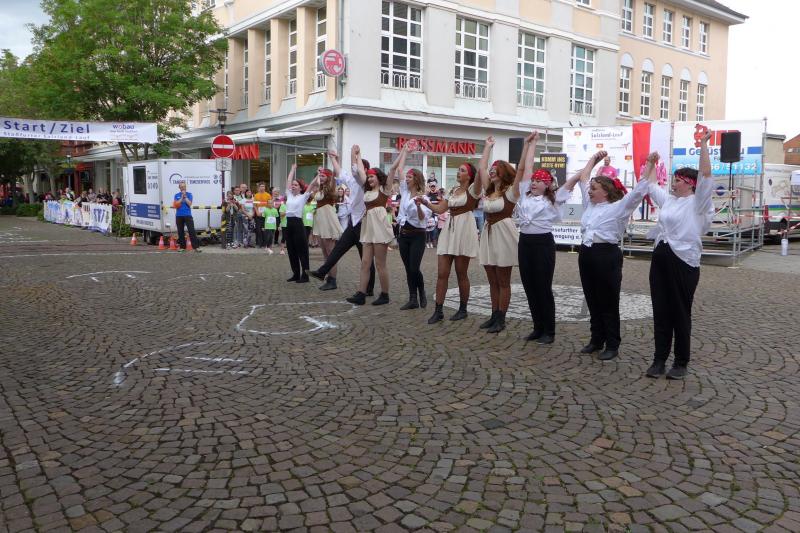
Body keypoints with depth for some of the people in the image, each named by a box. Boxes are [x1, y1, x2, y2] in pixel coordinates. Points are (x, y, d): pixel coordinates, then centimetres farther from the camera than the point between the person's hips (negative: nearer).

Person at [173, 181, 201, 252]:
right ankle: (182, 247, 15)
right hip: (179, 216, 2)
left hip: (188, 215, -2)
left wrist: (185, 196, -10)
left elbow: (189, 204, -6)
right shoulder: (177, 195, 9)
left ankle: (196, 247, -14)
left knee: (192, 231, -11)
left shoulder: (189, 194, 6)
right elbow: (176, 204, -5)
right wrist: (182, 197, -8)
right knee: (180, 232, 6)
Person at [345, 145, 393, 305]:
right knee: (365, 262, 3)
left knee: (380, 264, -3)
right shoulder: (367, 190, 17)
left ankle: (385, 295, 7)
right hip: (368, 227, 7)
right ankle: (360, 294, 3)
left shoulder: (384, 189, 0)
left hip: (380, 226, -7)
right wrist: (357, 155, 28)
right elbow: (360, 170, 23)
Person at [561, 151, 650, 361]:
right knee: (592, 301, 13)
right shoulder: (589, 205, 14)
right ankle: (596, 340, 24)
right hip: (586, 254, 7)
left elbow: (639, 191, -14)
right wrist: (594, 158, 29)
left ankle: (612, 345, 11)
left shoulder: (619, 207, -5)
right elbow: (583, 178, 25)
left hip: (607, 255, -7)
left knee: (608, 303, 1)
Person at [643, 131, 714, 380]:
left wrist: (703, 145, -17)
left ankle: (681, 362, 13)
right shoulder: (667, 200, 15)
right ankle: (659, 359, 15)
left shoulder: (697, 202, -4)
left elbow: (706, 176, -16)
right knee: (660, 311, 8)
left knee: (680, 313, 2)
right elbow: (650, 184, 28)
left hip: (683, 261, -6)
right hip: (660, 258, 6)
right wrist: (651, 163, 26)